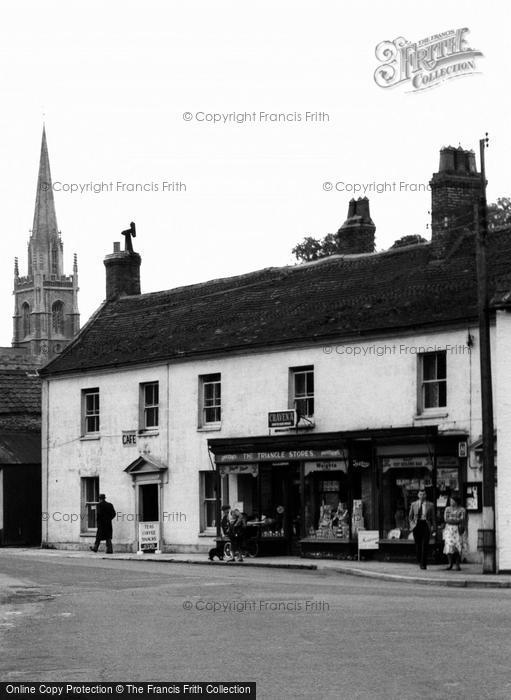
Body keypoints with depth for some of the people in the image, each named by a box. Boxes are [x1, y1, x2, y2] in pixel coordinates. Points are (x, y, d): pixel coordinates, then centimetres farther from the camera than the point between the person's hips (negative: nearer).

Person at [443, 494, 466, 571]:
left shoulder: (462, 510, 5)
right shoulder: (447, 509, 13)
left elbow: (462, 520, -5)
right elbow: (446, 519, 0)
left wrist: (451, 520, -10)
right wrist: (457, 520, -6)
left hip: (458, 530, -2)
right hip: (449, 530, 2)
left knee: (458, 547, -9)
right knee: (449, 545, -10)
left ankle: (457, 564, -4)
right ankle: (450, 564, -3)